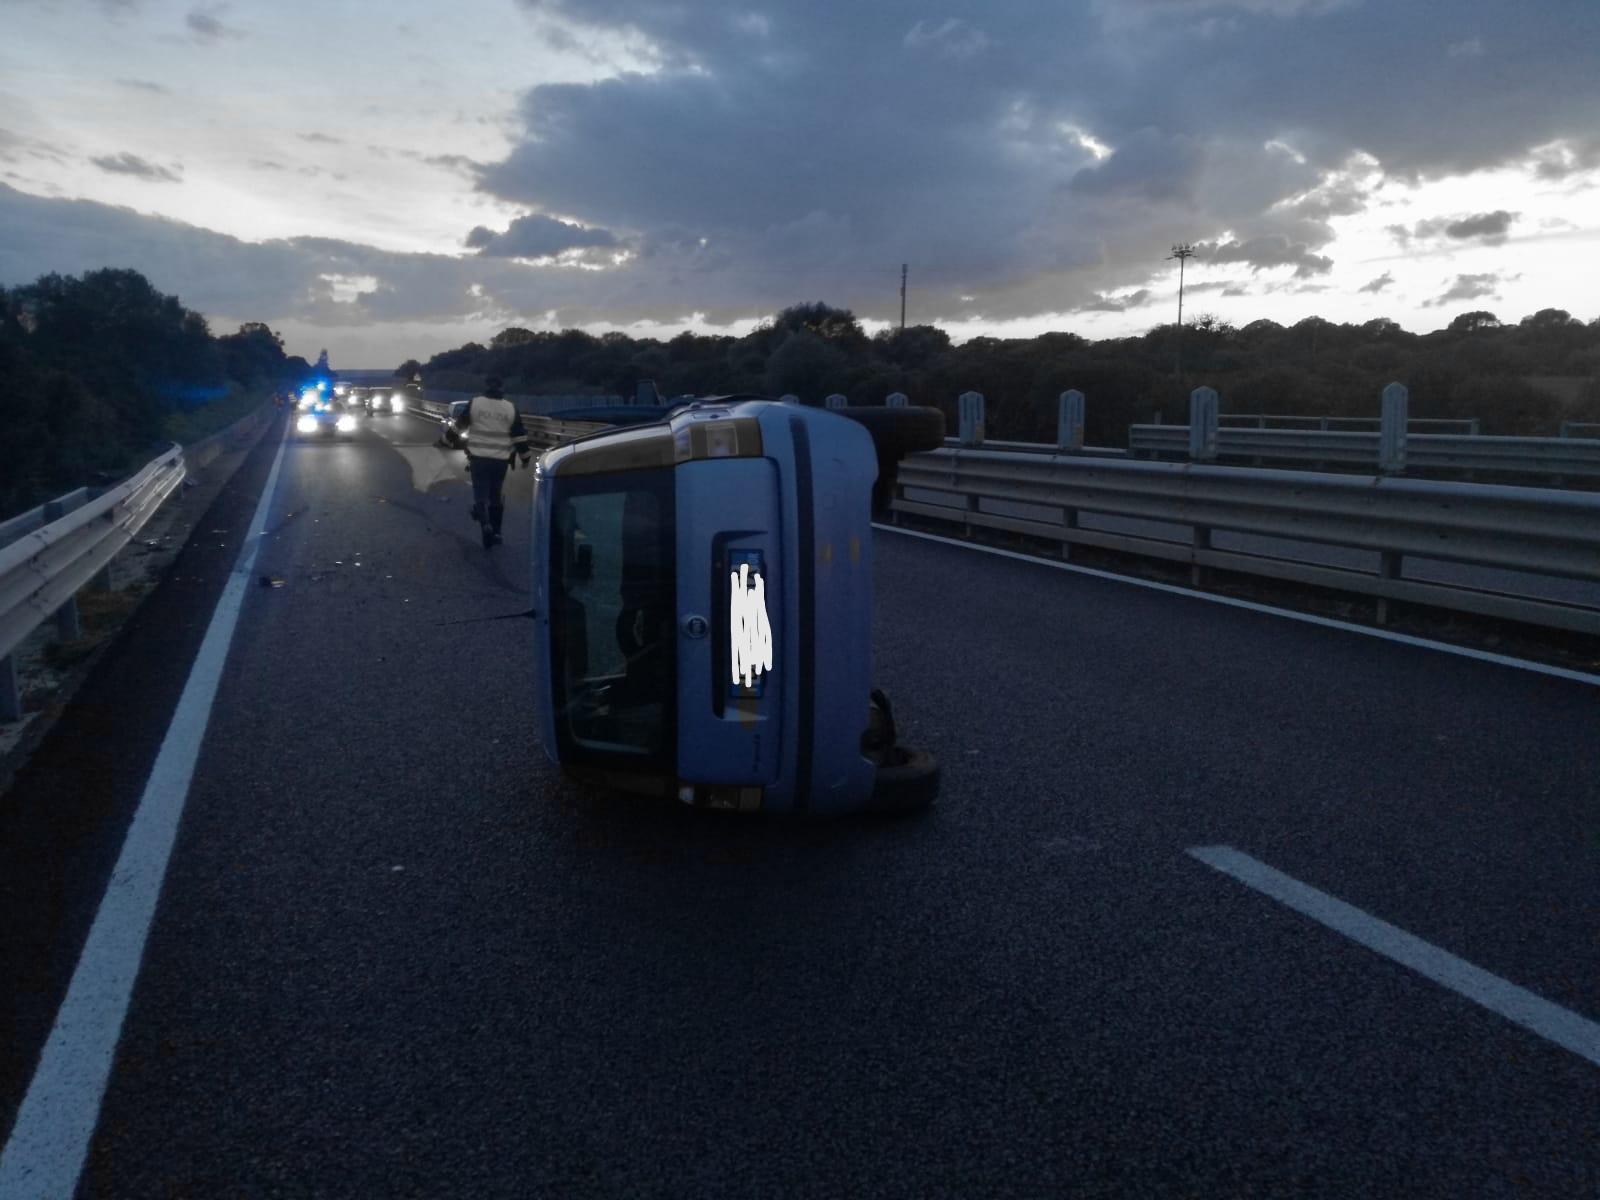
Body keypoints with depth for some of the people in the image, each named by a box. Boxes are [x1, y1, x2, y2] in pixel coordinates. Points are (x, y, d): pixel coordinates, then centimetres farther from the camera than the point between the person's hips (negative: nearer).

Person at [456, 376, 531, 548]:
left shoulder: (474, 403, -4)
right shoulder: (510, 408, 0)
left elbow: (461, 425, 9)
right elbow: (520, 436, 1)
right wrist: (525, 456, 11)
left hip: (479, 458, -2)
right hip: (500, 460, 2)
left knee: (481, 494, 3)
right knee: (496, 495, 16)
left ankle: (486, 525, -22)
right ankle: (495, 532, 20)